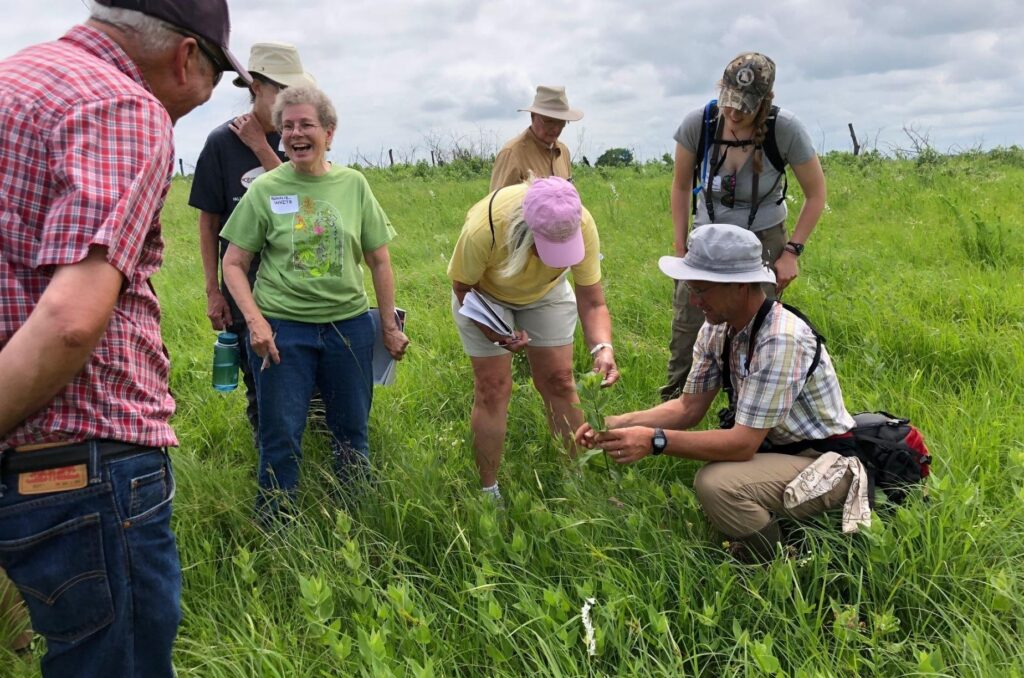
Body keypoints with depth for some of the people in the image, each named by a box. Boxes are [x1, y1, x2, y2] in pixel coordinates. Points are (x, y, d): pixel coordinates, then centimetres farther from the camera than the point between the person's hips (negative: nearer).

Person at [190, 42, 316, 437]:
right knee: (259, 387, 9)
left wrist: (261, 147, -12)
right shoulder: (223, 142, -5)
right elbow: (209, 222, 0)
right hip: (245, 290, -1)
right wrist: (213, 291, -2)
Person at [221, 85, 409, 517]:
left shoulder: (353, 185, 2)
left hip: (349, 324, 2)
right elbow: (234, 263, 0)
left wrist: (390, 327, 6)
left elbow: (379, 260, 7)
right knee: (281, 437, 4)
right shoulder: (265, 189, -3)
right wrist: (255, 321, -12)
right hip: (282, 327, -2)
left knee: (352, 432, 13)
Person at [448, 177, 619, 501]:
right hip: (484, 293, -2)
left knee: (559, 381, 0)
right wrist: (496, 335, -36)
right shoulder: (483, 229, -41)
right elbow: (463, 287, -22)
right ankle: (489, 492, 9)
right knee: (492, 388, -4)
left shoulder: (582, 225, -35)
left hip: (546, 292, 2)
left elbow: (592, 303, -28)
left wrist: (603, 348, -47)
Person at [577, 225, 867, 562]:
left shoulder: (782, 340, -29)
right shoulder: (717, 328, -3)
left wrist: (655, 440, -34)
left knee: (715, 483, -27)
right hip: (773, 446, 9)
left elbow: (743, 443, -29)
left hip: (822, 464, -8)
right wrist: (619, 423, -12)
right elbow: (689, 407, 2)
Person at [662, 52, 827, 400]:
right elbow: (681, 186, 2)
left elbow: (816, 194, -6)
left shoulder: (785, 129, -19)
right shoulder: (698, 122, -14)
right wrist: (680, 248, 2)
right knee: (686, 333, -2)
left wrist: (791, 252, -11)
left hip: (762, 242, -2)